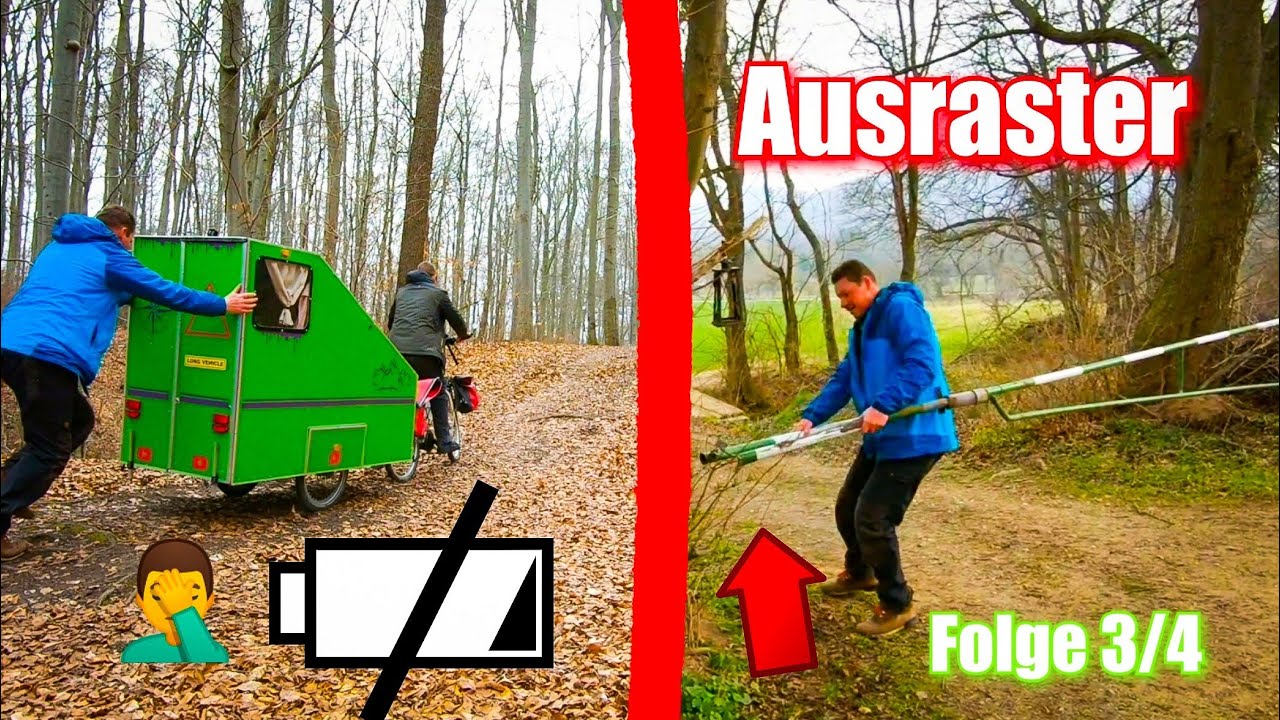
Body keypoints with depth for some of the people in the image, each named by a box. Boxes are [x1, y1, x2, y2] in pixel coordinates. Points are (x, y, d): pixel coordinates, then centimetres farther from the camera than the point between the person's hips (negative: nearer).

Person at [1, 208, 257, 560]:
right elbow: (166, 292, 4)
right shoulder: (108, 255, 3)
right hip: (49, 352, -9)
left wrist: (126, 292, 56)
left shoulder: (58, 247, 27)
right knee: (50, 448, -1)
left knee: (77, 422, 22)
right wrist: (222, 305, 12)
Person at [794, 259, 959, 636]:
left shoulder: (902, 308, -13)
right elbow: (843, 379, 14)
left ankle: (897, 605, 10)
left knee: (872, 519, -9)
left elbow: (922, 364, -26)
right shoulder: (862, 328, 17)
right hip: (882, 437, 10)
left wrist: (883, 406, -33)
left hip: (913, 436, -10)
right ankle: (859, 573, 44)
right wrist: (812, 415, 0)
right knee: (847, 508, 19)